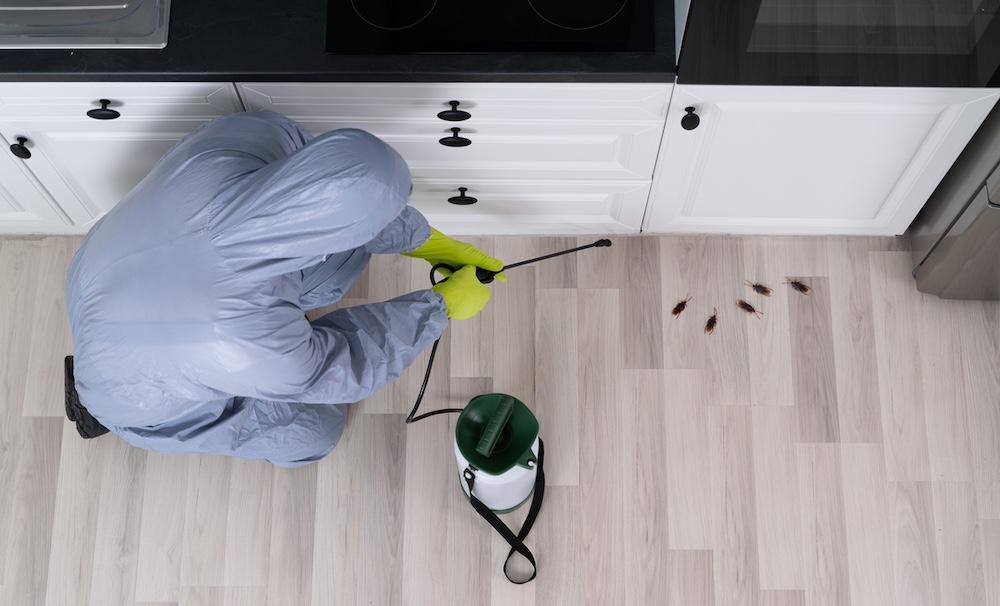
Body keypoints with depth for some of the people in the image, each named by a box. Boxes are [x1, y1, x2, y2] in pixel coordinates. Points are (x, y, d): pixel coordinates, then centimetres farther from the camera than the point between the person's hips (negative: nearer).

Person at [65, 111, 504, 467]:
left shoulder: (246, 135, -33)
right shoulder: (252, 345, -44)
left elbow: (340, 203, -10)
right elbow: (346, 367, -21)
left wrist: (428, 242, -1)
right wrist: (443, 306, -9)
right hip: (138, 391, -5)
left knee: (347, 254, -1)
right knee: (315, 430, 14)